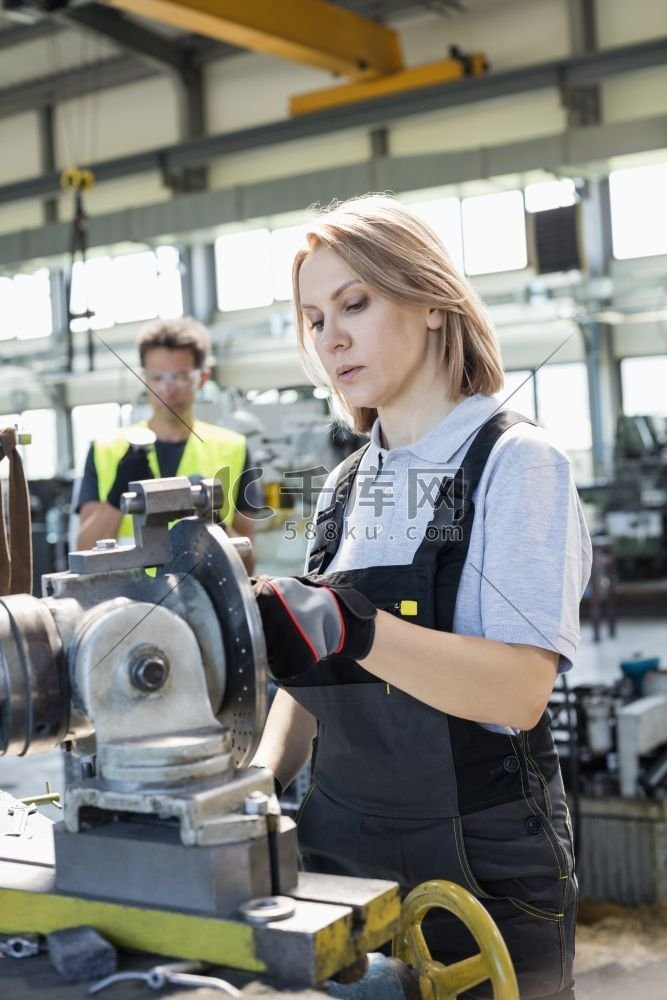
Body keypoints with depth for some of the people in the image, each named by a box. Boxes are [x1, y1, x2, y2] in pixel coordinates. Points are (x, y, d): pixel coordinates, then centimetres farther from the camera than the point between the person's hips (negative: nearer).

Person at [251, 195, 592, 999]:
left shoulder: (514, 462, -11)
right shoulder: (347, 487, 8)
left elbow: (520, 691, -24)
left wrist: (352, 630, -38)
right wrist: (261, 779, -4)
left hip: (479, 873, -5)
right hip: (339, 855, 6)